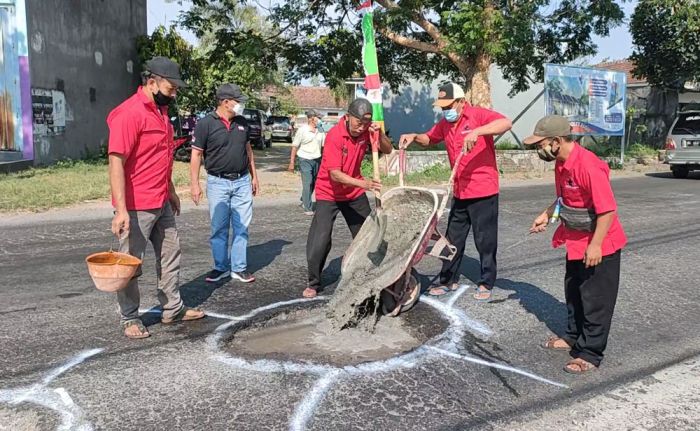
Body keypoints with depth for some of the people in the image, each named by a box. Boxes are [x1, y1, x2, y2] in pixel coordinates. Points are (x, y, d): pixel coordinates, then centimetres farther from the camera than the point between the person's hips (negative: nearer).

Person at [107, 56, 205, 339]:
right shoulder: (129, 113, -18)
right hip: (136, 207, -9)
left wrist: (171, 191, 22)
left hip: (162, 203, 9)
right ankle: (130, 320, 18)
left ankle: (173, 309, 29)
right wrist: (120, 209, -28)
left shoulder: (160, 110, 11)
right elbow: (116, 162, -23)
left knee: (170, 255, 16)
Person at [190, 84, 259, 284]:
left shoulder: (242, 123, 9)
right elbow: (196, 155, -6)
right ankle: (221, 267, 17)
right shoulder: (206, 124, -7)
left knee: (241, 227, 5)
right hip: (218, 183, -4)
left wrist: (254, 176, 17)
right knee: (219, 228, 4)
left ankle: (239, 268, 14)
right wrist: (194, 184, -11)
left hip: (242, 182, 4)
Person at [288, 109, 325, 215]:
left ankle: (304, 201, 35)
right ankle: (308, 208, -2)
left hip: (317, 160, 5)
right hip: (305, 160, -5)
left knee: (313, 183, 13)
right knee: (307, 184, -8)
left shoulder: (320, 130, 5)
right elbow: (295, 147, -6)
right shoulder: (302, 130, -8)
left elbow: (324, 145, 12)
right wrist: (291, 162, -8)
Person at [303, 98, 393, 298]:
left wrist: (379, 133, -25)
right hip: (329, 194, -5)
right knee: (319, 241, -9)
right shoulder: (334, 136, -26)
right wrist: (363, 183, -43)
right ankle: (313, 283, 9)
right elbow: (335, 174, -31)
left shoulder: (365, 131, -10)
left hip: (355, 193, 5)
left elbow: (387, 150, -6)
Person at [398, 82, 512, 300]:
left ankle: (486, 284, 17)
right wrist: (414, 137, 3)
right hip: (460, 193, 7)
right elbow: (429, 138, 25)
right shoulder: (445, 124, 9)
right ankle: (449, 280, 25)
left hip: (484, 192, -7)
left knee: (485, 240, 4)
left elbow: (506, 123, -28)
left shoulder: (478, 115, -12)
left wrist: (476, 131, -40)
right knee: (453, 239, 13)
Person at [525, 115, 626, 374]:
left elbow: (608, 209, -27)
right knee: (573, 293, 21)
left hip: (599, 246, -9)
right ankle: (573, 337, 38)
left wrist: (595, 245, -27)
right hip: (575, 242, 9)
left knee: (595, 300, 3)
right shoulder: (562, 164, 0)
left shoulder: (589, 166, -28)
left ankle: (590, 355, 15)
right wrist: (546, 215, 10)